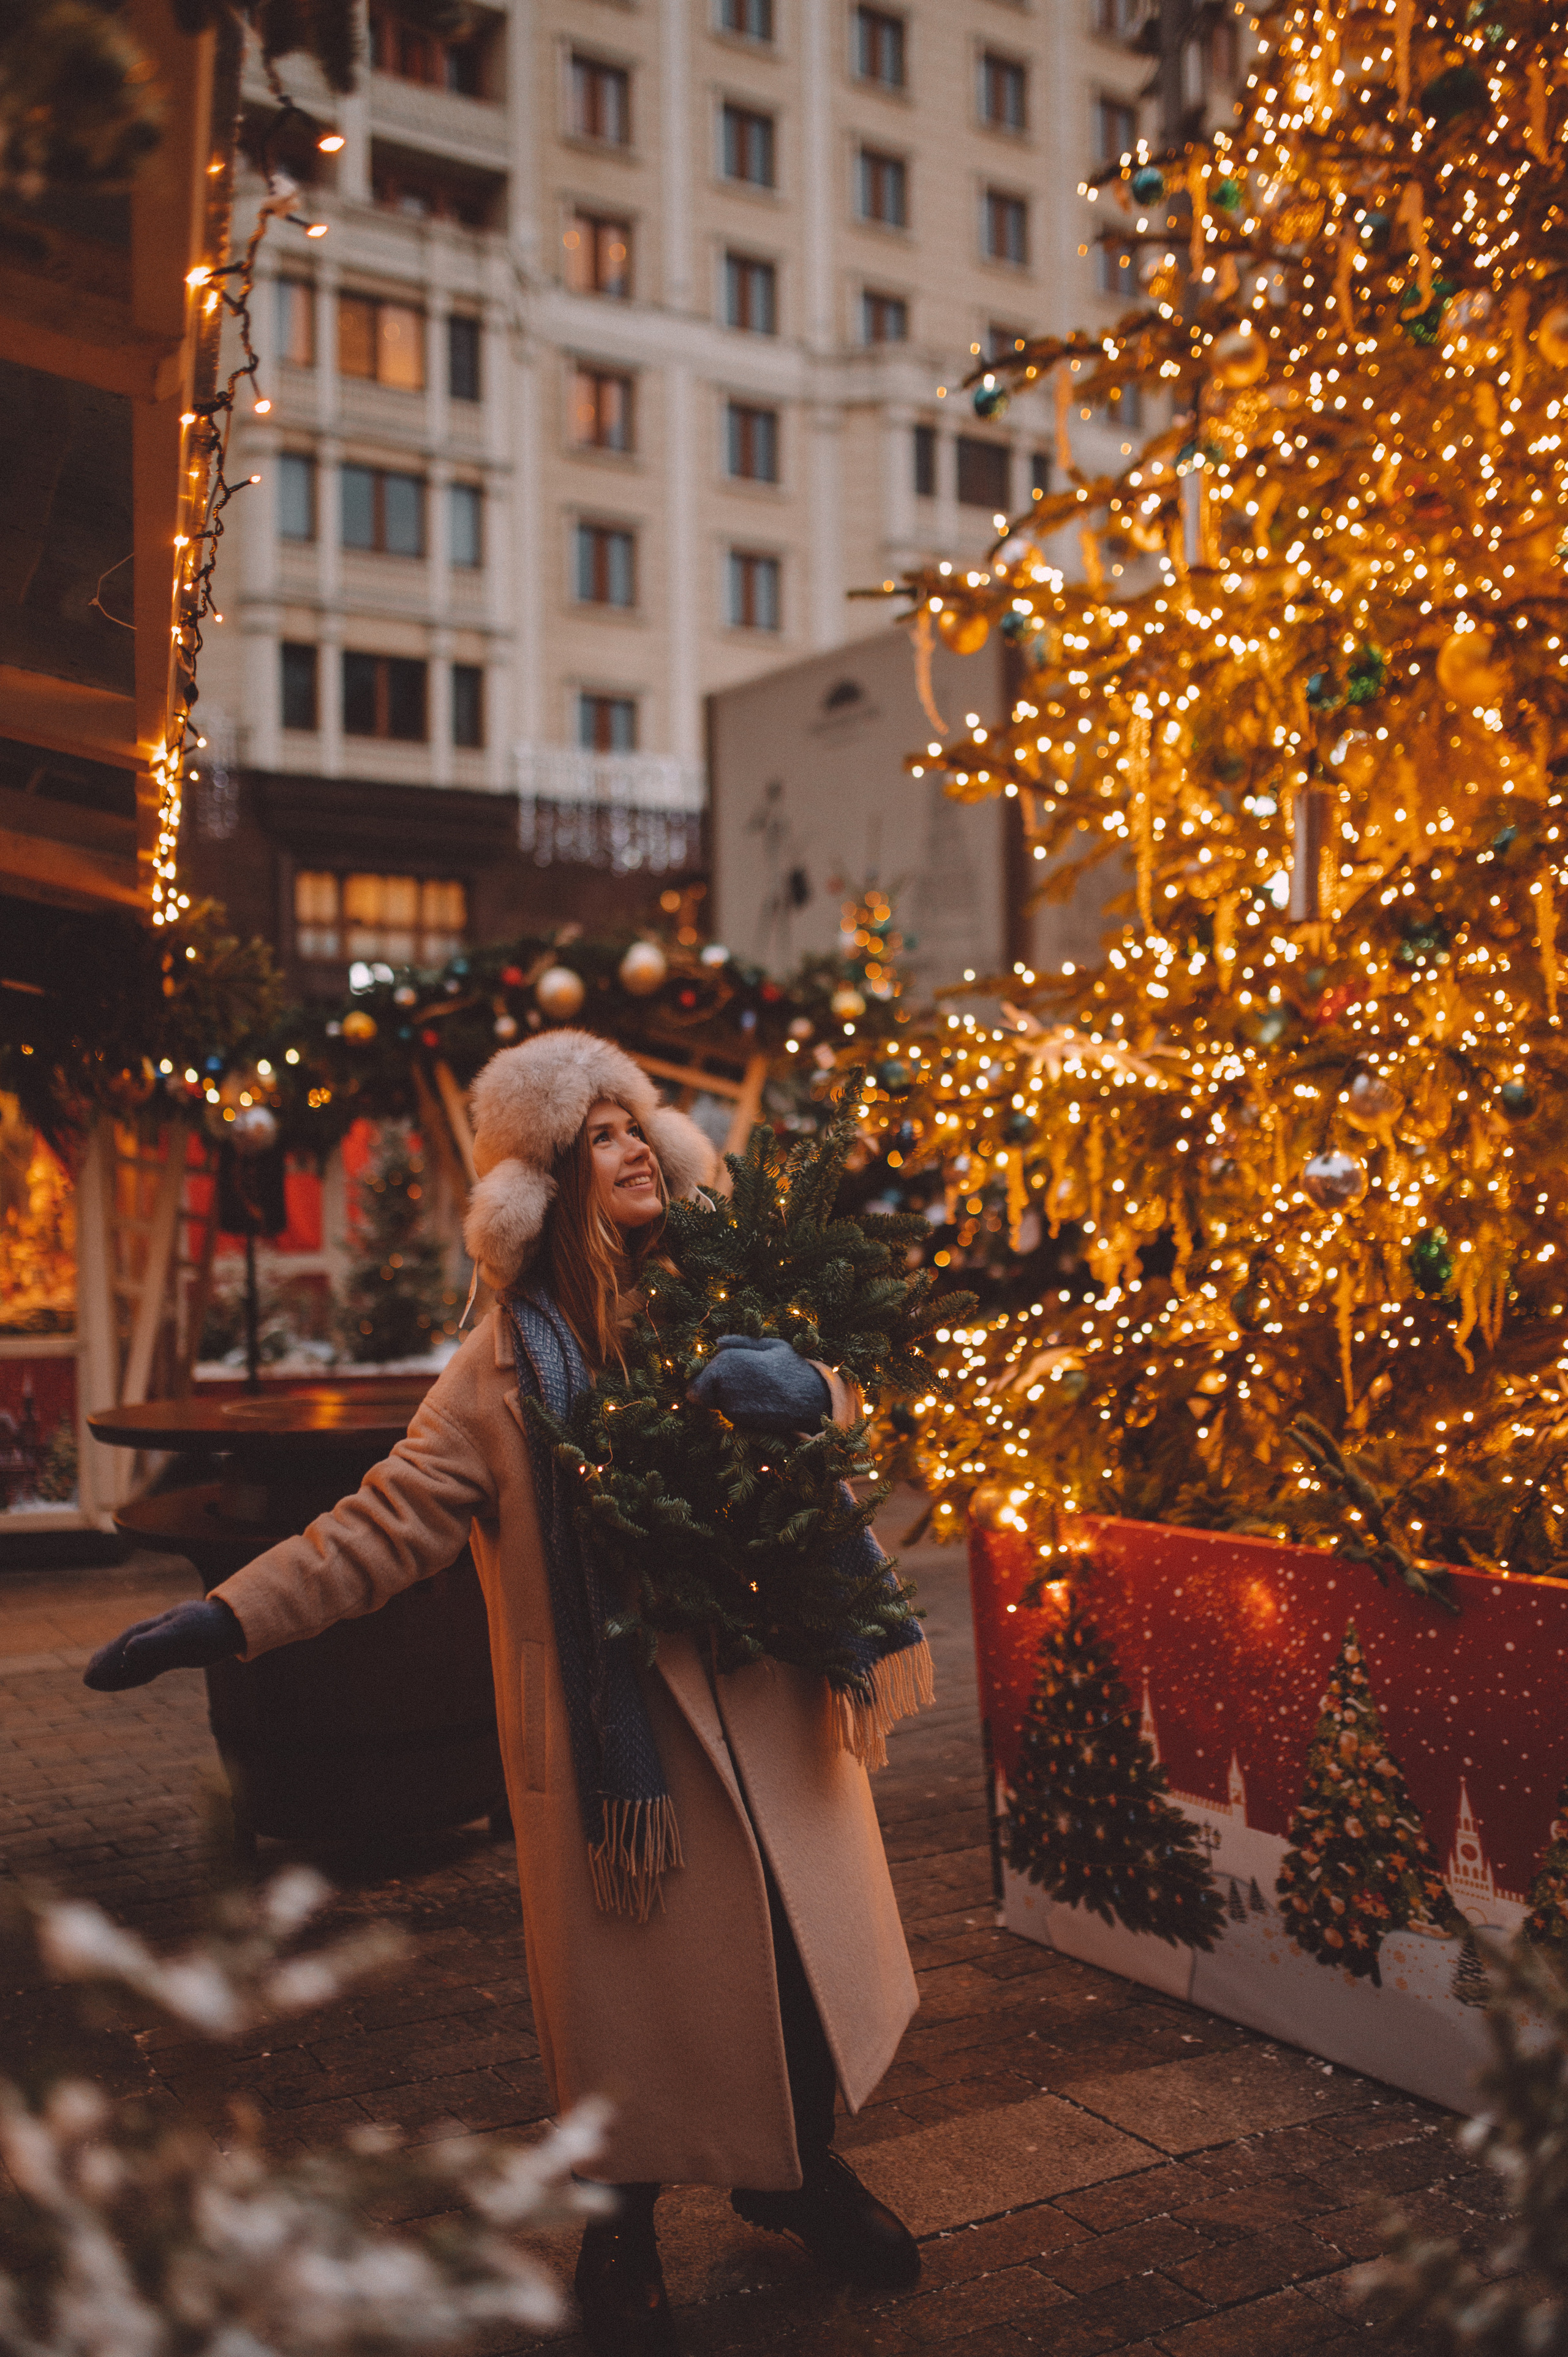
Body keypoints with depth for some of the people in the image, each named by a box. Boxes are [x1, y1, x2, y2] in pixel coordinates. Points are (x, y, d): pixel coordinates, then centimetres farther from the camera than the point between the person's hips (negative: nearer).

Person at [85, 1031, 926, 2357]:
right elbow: (390, 1522, -10)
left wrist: (802, 1390, -13)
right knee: (637, 1960, 4)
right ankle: (623, 2233, 29)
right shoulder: (514, 1363, -6)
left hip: (766, 1697, 4)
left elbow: (844, 1403, 12)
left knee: (798, 1930, 13)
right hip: (616, 1713, -4)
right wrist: (226, 1619, -19)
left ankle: (799, 2173, 39)